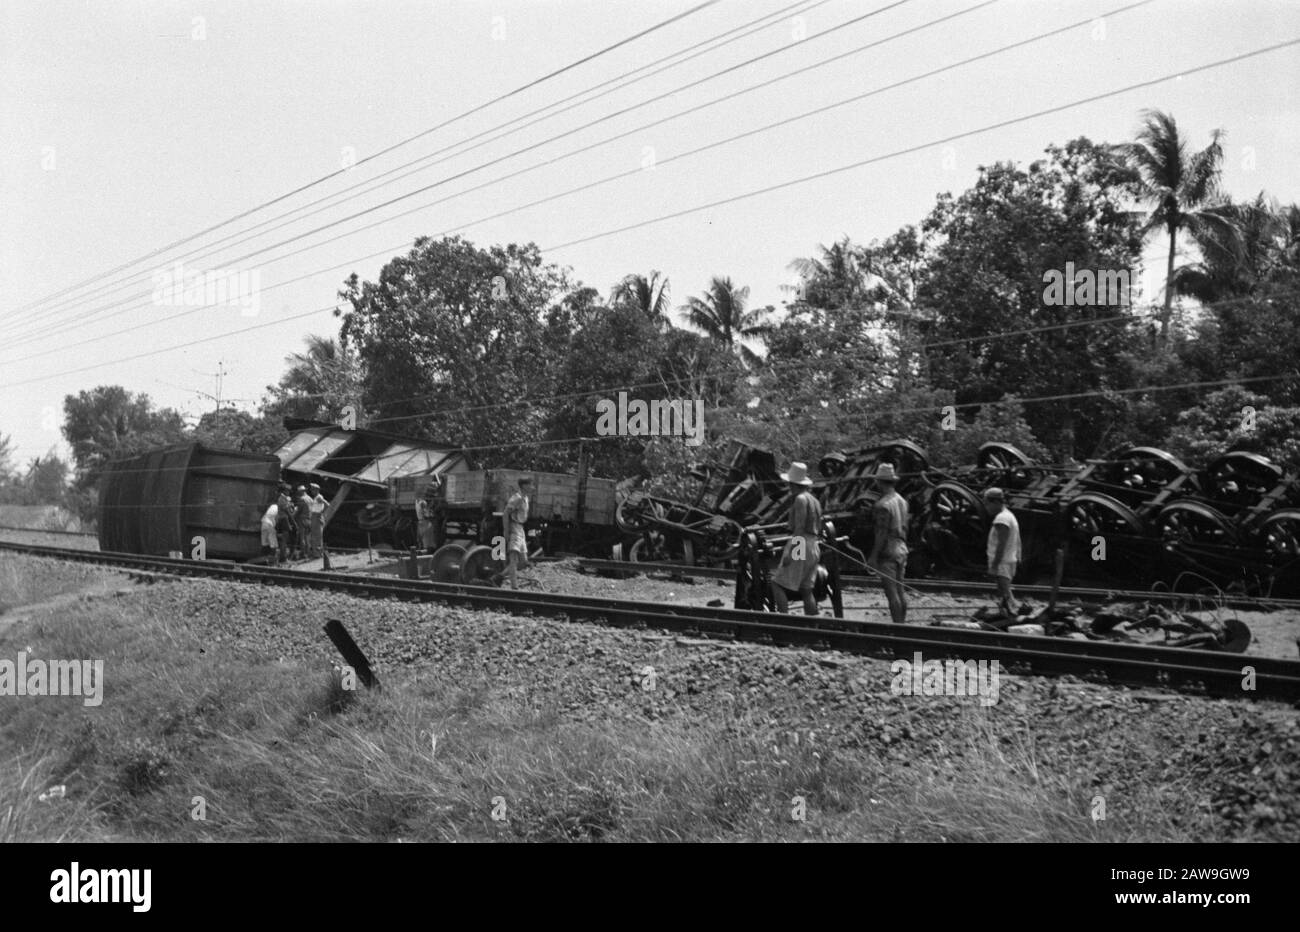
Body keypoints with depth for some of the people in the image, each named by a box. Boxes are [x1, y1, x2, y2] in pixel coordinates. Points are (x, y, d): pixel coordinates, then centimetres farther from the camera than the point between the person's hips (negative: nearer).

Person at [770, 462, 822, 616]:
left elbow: (799, 528, -18)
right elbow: (818, 531, 19)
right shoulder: (815, 500, 16)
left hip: (800, 544, -9)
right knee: (806, 589, 11)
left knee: (777, 584, -8)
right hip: (813, 547, 9)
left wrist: (790, 552, -20)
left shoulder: (800, 499, -11)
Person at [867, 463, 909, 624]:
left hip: (887, 551, -8)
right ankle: (903, 622, 21)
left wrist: (873, 556, -14)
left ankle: (897, 625, -1)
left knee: (891, 592, -3)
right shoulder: (902, 501, 9)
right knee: (900, 590, 15)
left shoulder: (883, 505, -18)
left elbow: (882, 533, -19)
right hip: (901, 549, 9)